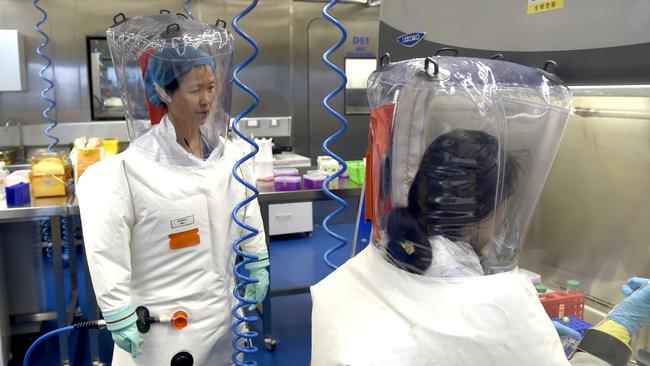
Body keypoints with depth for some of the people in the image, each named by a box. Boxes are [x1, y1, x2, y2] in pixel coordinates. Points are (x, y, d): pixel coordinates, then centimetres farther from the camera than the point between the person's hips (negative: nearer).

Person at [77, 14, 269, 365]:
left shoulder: (230, 155, -1)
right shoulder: (133, 166, -18)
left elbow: (249, 215, 10)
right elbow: (107, 249, -16)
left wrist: (258, 267, 12)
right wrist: (119, 317, -13)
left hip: (220, 308, 5)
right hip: (163, 319, -5)